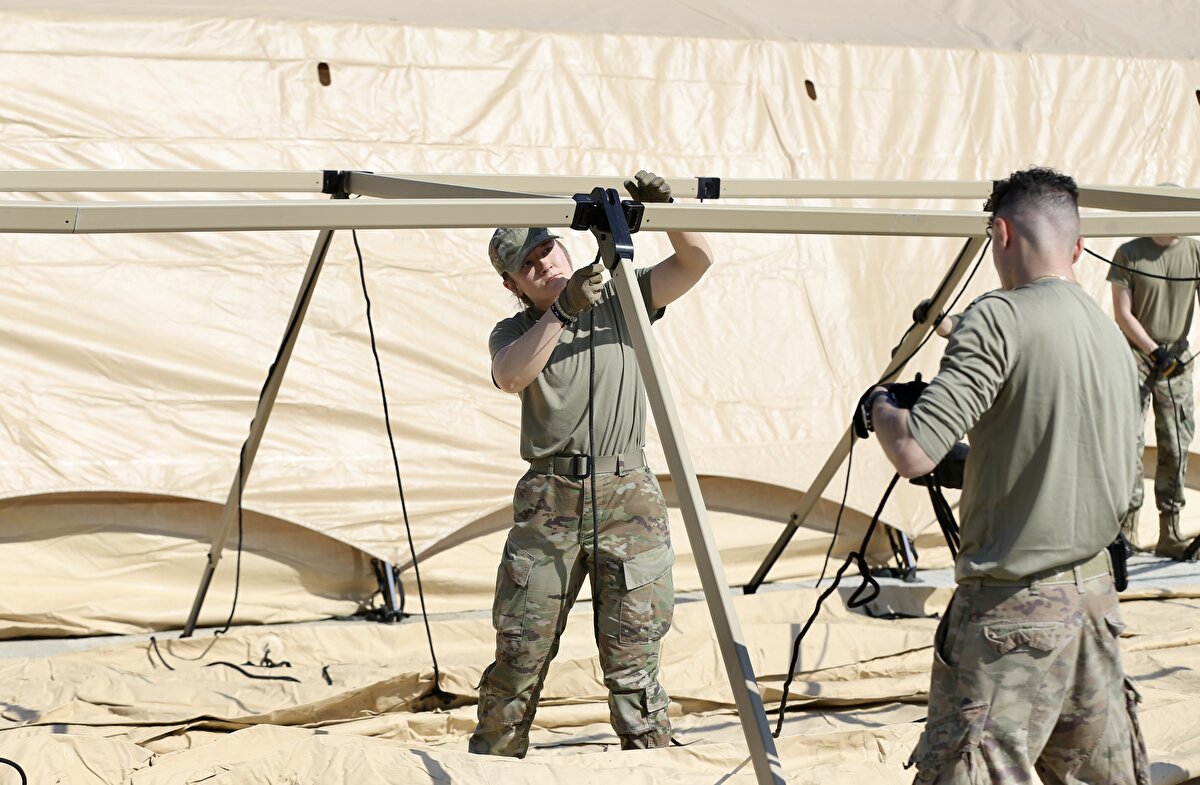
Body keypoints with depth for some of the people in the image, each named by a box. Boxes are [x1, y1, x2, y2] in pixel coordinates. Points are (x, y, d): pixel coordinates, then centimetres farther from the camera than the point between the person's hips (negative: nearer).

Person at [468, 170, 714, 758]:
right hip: (548, 498, 1)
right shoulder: (513, 331, 10)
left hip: (628, 496, -1)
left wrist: (664, 209, -13)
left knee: (632, 659, -5)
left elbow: (696, 260, 3)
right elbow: (511, 376, -13)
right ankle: (489, 765, 16)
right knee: (520, 650, 3)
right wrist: (562, 309, -21)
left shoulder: (620, 301, 12)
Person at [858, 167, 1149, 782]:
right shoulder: (1112, 337, 11)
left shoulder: (1000, 318, -13)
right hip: (1094, 594, 8)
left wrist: (880, 404, 1)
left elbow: (913, 452, -20)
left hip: (1014, 611, -8)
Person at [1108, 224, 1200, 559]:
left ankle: (1169, 534, 7)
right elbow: (1122, 313, -5)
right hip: (1136, 353, -3)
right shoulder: (1129, 254, -4)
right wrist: (1155, 351, -14)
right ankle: (1127, 528, -5)